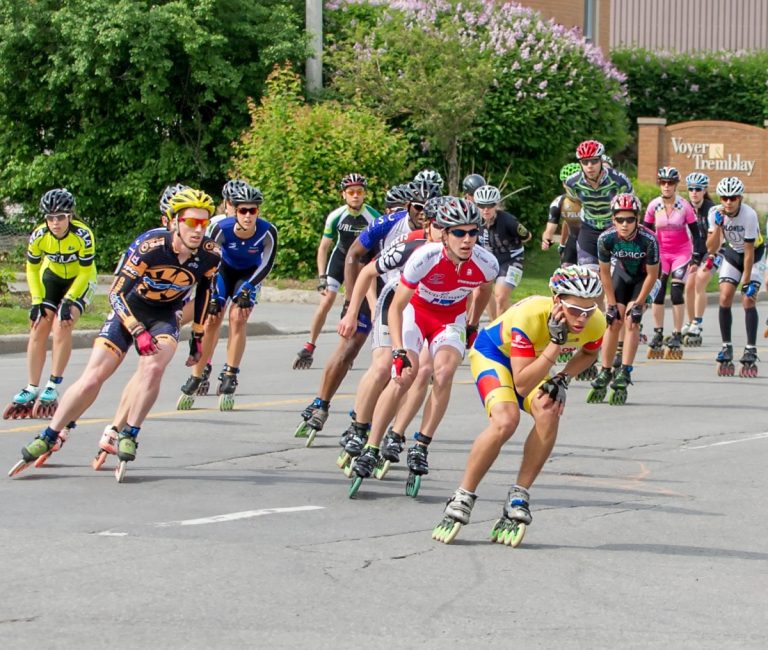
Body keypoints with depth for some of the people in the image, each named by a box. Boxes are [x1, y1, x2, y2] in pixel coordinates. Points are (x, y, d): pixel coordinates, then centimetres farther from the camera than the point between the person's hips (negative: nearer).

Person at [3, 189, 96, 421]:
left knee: (62, 326, -21)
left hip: (80, 280, -4)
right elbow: (32, 268, -5)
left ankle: (53, 387, -14)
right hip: (52, 277, 4)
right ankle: (32, 389, 0)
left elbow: (85, 272, -20)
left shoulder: (82, 235, -30)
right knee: (39, 328, -6)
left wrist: (69, 301, -24)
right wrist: (37, 301, -10)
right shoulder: (39, 236, -21)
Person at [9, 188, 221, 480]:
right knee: (92, 379, -10)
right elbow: (116, 293, -23)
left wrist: (198, 338, 9)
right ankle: (46, 439, 6)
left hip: (164, 316, 2)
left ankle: (128, 437, -12)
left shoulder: (210, 256, -17)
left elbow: (204, 292, 4)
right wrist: (138, 332, -31)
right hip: (128, 310, -2)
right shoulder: (152, 247, -29)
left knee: (153, 368, -29)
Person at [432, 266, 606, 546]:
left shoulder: (595, 323, -24)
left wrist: (562, 378, -15)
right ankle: (462, 500, -14)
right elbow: (521, 386, -40)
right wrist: (556, 342, -46)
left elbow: (588, 353, 3)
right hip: (493, 352, -5)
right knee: (505, 420, -31)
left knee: (549, 413, -27)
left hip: (536, 361, 5)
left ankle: (517, 502, -15)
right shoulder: (528, 316, -39)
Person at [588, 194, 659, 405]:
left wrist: (638, 304, -19)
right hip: (621, 274, 2)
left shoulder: (648, 239, -35)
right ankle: (605, 374, 3)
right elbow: (605, 272, -12)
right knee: (614, 321, -7)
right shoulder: (606, 238, -27)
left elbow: (652, 274, -21)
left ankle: (624, 374, -16)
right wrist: (611, 305, -11)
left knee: (631, 321, -17)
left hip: (643, 278, -2)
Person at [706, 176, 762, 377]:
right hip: (732, 253, 4)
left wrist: (746, 283, -23)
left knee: (748, 300, -16)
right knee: (725, 299, -8)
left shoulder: (749, 215, -31)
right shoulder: (715, 213, -19)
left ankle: (750, 353, -14)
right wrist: (718, 225, -35)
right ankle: (726, 348, 2)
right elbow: (711, 249, -23)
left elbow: (749, 252, -26)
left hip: (754, 254, -4)